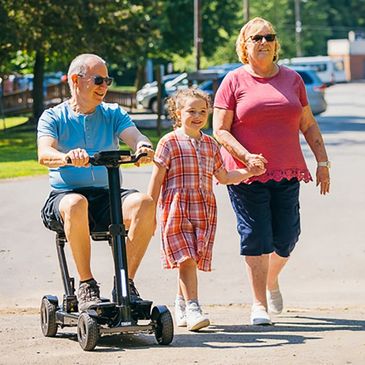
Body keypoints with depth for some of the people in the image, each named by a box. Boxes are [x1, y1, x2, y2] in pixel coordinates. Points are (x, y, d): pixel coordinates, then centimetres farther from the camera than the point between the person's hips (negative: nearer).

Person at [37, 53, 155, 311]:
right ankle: (86, 285, -25)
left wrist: (143, 147, -30)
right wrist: (67, 157, -37)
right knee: (76, 204, -38)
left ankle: (126, 282, -19)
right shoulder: (53, 117, 6)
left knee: (144, 203, -28)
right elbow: (44, 154, -13)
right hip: (64, 196, -2)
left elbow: (135, 136, -4)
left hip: (107, 196, 2)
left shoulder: (113, 114, 15)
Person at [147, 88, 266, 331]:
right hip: (176, 210, -5)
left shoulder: (210, 144, 15)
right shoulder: (169, 143, -1)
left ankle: (181, 304, 23)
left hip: (205, 212, 5)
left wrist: (249, 171, 10)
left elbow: (223, 177, 23)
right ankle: (192, 307, -16)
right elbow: (157, 179, -1)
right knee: (186, 259, -13)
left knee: (191, 260, 6)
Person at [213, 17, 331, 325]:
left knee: (286, 237, 2)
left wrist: (322, 162, 11)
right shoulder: (234, 81, 1)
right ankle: (259, 304, 2)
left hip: (287, 173, 3)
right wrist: (246, 156, -17)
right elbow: (220, 130, -3)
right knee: (256, 238, -6)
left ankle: (271, 282, 33)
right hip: (246, 173, -3)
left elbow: (308, 125, 17)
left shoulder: (292, 79, 12)